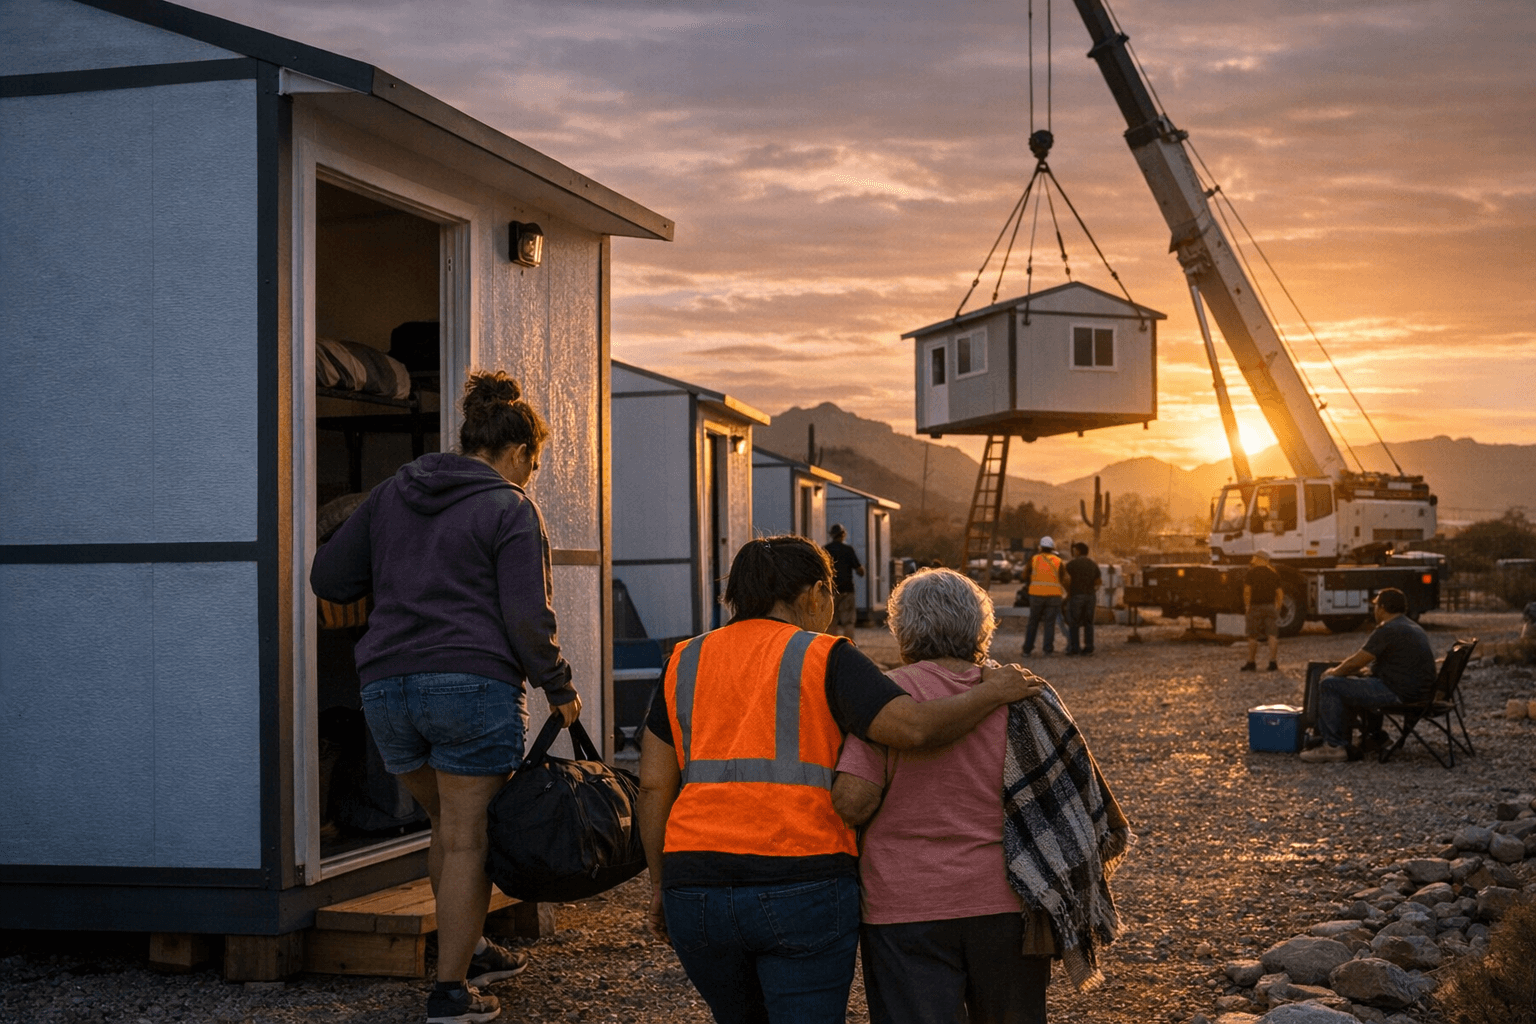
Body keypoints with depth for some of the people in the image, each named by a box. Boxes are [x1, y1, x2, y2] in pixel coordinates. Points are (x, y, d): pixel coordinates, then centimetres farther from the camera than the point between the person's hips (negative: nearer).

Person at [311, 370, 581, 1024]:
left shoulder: (391, 495, 13)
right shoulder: (510, 510, -3)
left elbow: (328, 578, 15)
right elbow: (527, 619, -10)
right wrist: (560, 690, 3)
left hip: (387, 687, 6)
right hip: (474, 684, -6)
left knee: (450, 823, 23)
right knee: (467, 840, 2)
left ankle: (468, 951, 31)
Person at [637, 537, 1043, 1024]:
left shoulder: (685, 663, 12)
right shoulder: (825, 659, -1)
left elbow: (653, 785, 9)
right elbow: (913, 727, -15)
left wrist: (661, 884, 18)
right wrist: (992, 692, 1)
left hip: (697, 889, 4)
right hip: (802, 887, -4)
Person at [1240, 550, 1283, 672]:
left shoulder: (1252, 573, -4)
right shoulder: (1273, 574, 8)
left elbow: (1247, 591, -10)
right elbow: (1279, 593, 8)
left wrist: (1247, 606, -2)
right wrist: (1277, 607, 13)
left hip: (1255, 607, -3)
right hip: (1270, 606, 3)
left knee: (1252, 636, 5)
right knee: (1273, 635, 1)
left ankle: (1251, 662, 11)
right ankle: (1273, 662, -3)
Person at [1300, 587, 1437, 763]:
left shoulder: (1387, 630, -15)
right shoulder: (1415, 628, 16)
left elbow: (1355, 663, -11)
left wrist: (1333, 672, 7)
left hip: (1398, 694, -10)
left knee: (1329, 685, -8)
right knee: (1350, 688, 31)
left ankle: (1334, 746, -9)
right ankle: (1374, 735, 38)